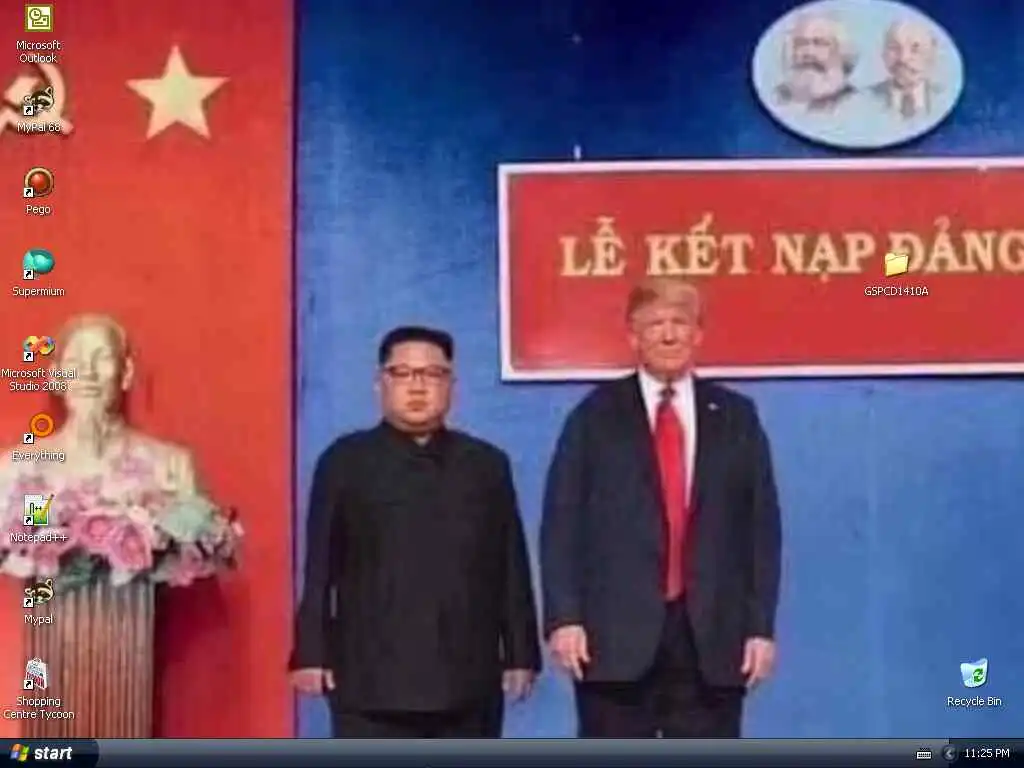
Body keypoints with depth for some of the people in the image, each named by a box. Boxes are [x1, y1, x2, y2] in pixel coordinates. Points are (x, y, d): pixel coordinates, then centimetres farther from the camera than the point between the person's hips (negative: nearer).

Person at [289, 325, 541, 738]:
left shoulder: (487, 464, 11)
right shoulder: (346, 461, 4)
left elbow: (511, 567, 10)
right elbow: (320, 567, 2)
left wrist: (520, 654, 7)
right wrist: (312, 653, -3)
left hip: (468, 681, 3)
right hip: (372, 680, -2)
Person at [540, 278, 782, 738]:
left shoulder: (736, 417, 11)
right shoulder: (596, 416, 6)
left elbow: (762, 527, 8)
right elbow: (562, 525, 1)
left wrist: (761, 625, 1)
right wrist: (564, 617, -9)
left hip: (712, 635, 2)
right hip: (615, 632, -2)